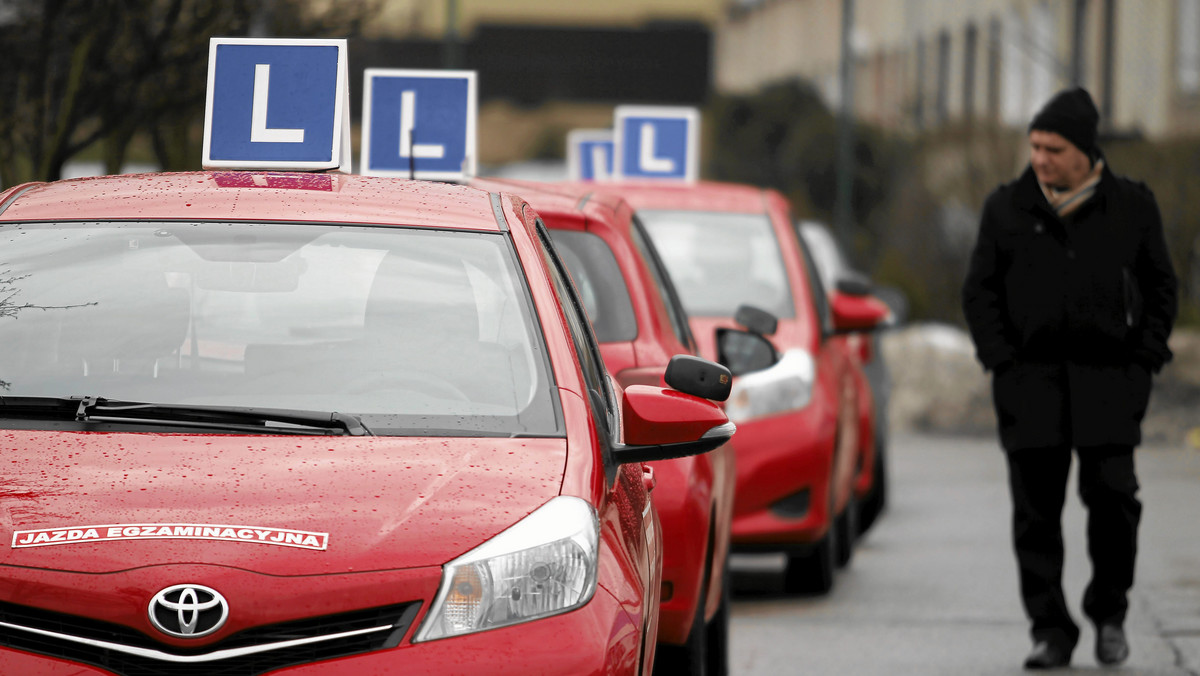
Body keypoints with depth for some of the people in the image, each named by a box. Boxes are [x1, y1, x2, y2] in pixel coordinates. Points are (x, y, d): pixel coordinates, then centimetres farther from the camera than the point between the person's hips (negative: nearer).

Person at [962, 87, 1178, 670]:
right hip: (1030, 376, 1)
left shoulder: (1131, 207, 6)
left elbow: (1160, 287, 13)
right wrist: (1000, 358, -1)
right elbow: (979, 289, 11)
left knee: (1111, 493, -9)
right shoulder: (1007, 208, 7)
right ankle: (1050, 631, 5)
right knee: (1036, 508, -2)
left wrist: (1145, 356, 2)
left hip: (1107, 378, -1)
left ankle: (1109, 612, 12)